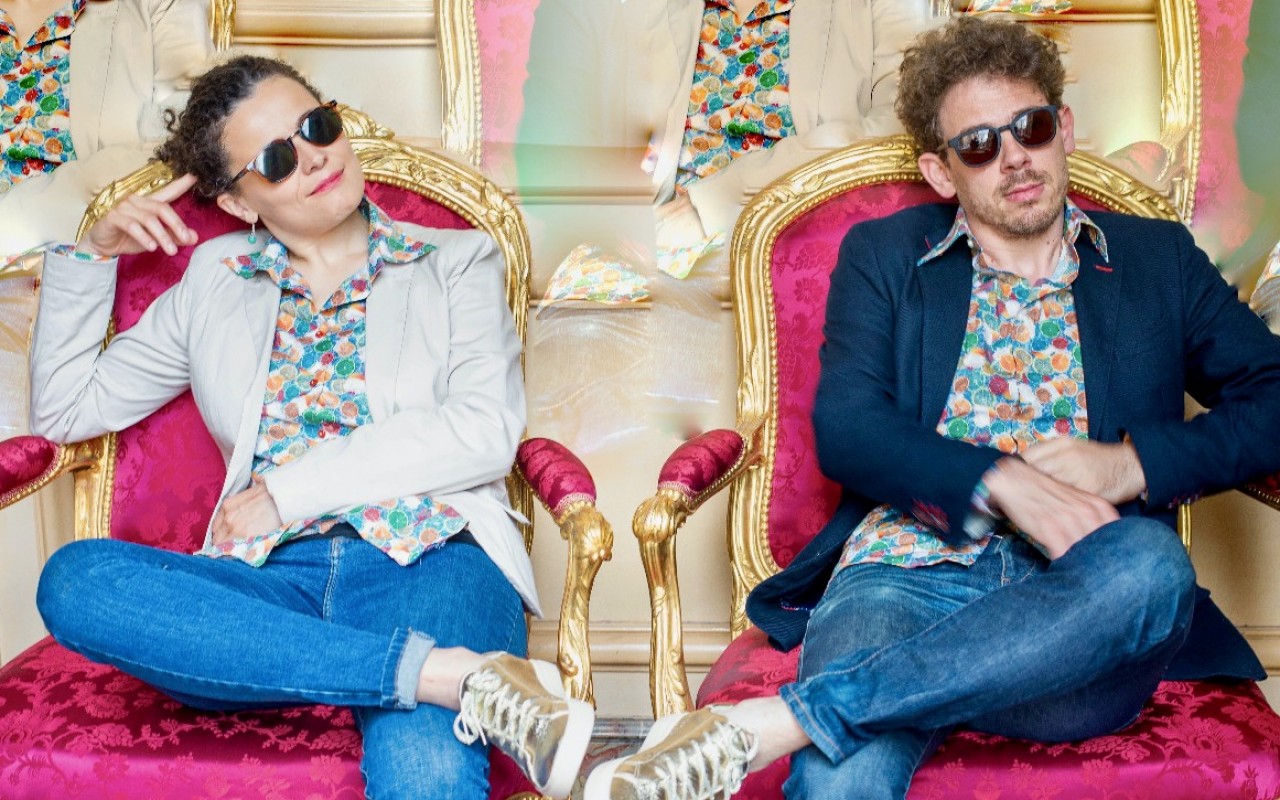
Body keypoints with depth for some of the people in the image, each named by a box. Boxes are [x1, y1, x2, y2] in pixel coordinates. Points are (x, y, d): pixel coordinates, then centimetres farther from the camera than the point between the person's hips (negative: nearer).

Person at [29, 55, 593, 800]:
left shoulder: (456, 262, 17)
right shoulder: (215, 280, 24)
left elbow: (486, 432, -1)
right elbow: (67, 407, 26)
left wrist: (287, 493, -5)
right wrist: (92, 254, 16)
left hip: (432, 554, -5)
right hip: (269, 577, 6)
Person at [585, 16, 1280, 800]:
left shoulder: (1157, 259, 19)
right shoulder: (884, 256, 16)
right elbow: (843, 428, 2)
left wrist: (1132, 463, -7)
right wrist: (1001, 481, -14)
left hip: (1079, 601, 3)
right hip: (905, 574, -2)